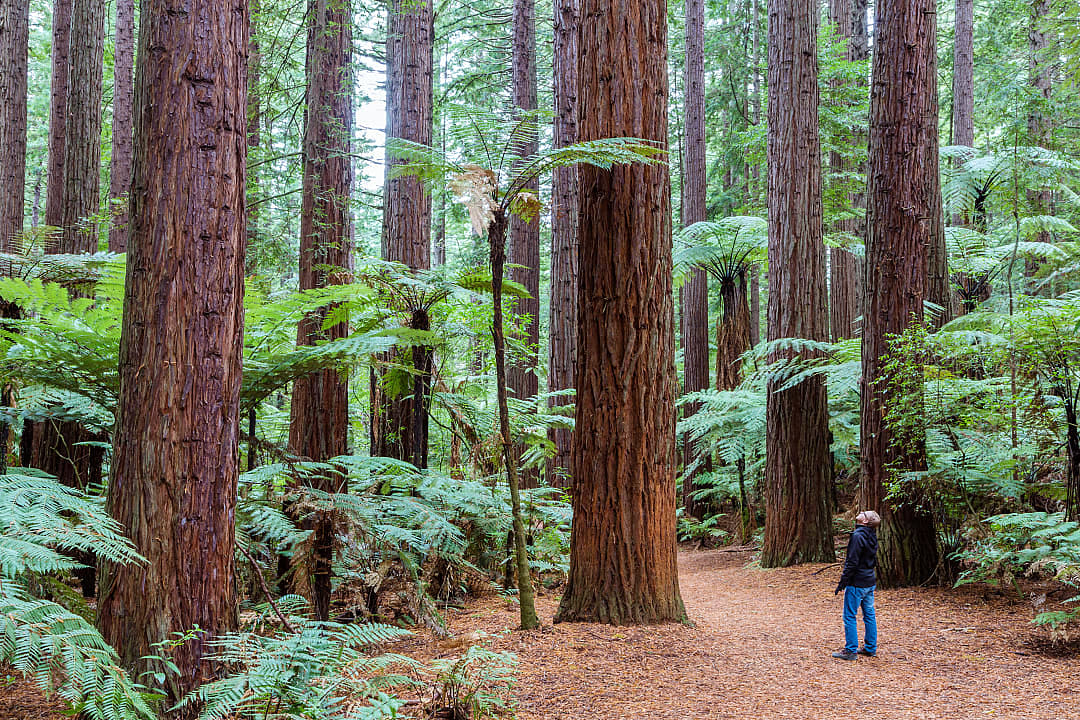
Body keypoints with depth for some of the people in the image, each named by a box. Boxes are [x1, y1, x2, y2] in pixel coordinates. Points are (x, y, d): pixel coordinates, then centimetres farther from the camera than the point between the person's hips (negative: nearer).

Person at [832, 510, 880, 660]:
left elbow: (852, 562, -19)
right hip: (870, 581, 9)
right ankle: (870, 648, 21)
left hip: (857, 583, -9)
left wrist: (843, 581, -13)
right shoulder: (872, 536, 8)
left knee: (849, 616, -1)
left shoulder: (858, 536, -18)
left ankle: (850, 650, 1)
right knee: (869, 615, 14)